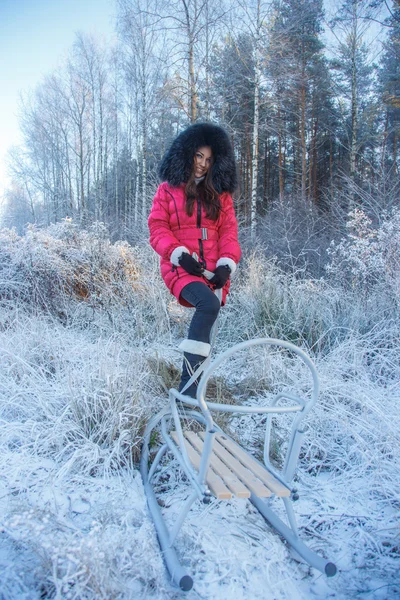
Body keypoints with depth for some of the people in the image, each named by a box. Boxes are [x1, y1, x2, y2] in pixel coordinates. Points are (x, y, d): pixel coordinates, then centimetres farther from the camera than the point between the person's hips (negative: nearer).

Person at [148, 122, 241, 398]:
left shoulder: (221, 194, 15)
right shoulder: (168, 190, 7)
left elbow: (229, 231, 9)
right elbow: (158, 229, 0)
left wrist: (226, 264, -8)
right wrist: (180, 254, -16)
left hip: (214, 271, 4)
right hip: (181, 267, -4)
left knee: (204, 325, 2)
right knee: (208, 304, -31)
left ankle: (189, 388, 14)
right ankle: (192, 374, -22)